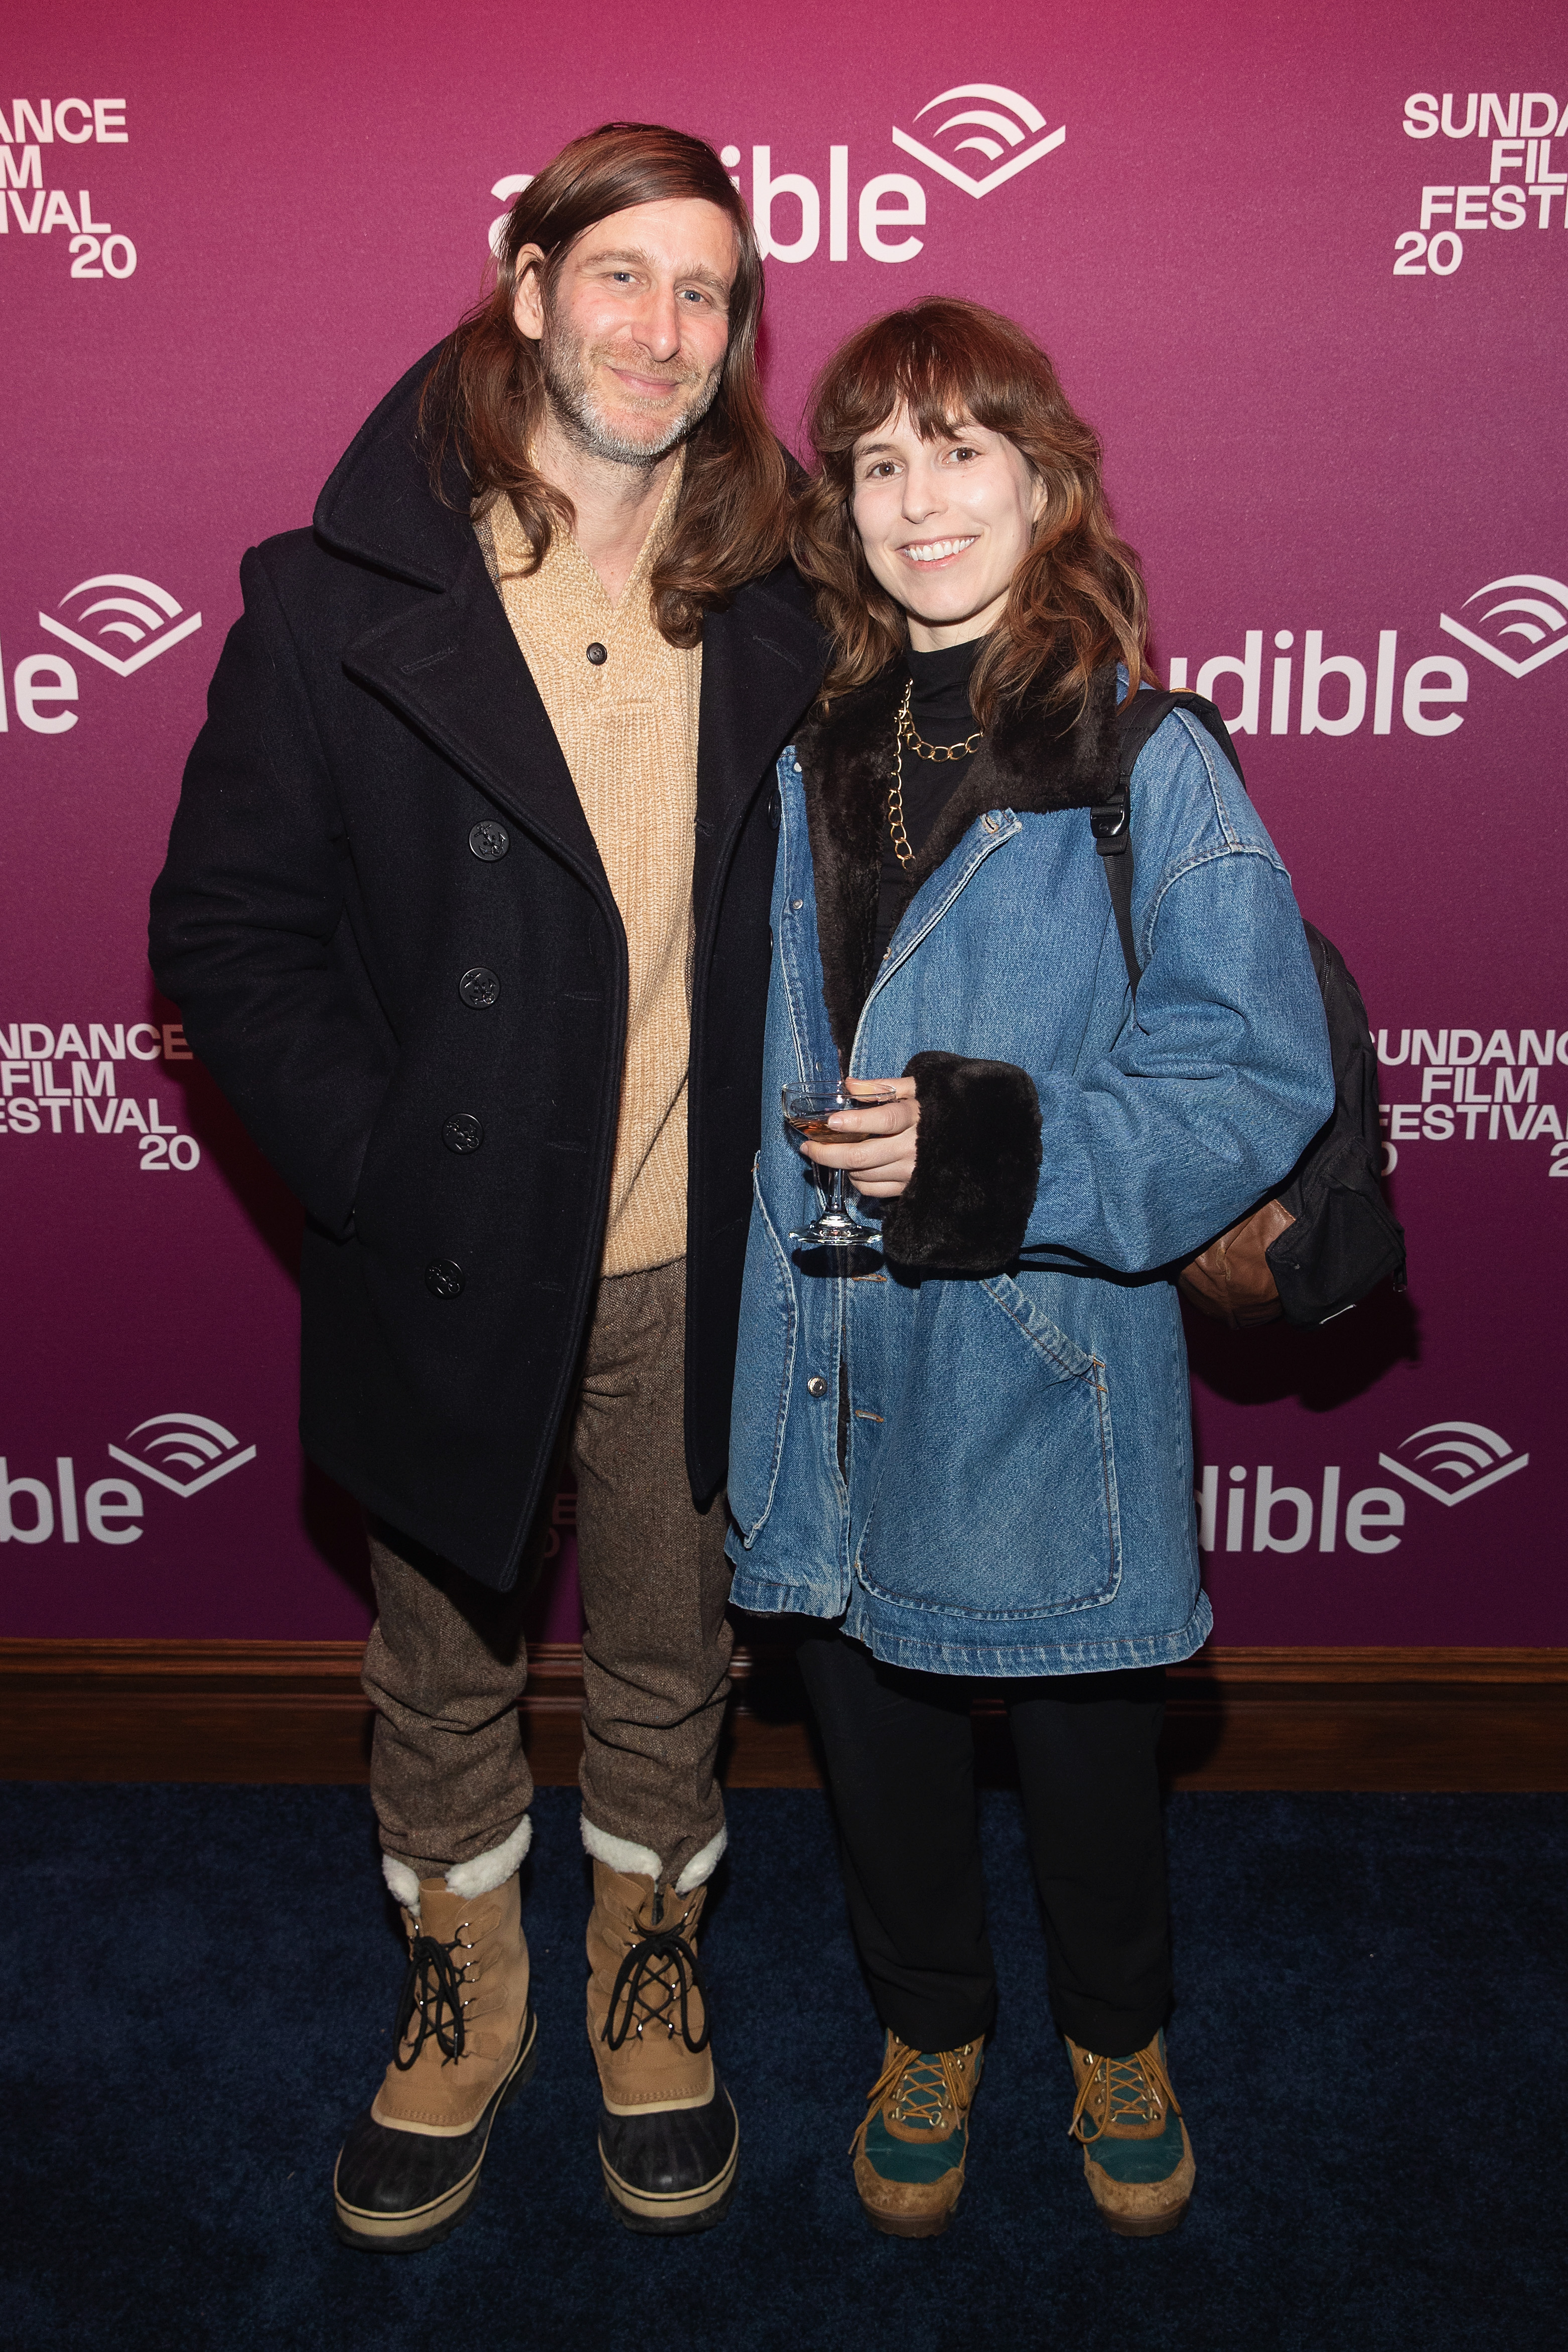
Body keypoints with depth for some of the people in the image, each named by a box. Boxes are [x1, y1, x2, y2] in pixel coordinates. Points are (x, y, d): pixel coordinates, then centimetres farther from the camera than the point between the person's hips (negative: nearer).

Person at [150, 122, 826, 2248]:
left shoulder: (774, 614, 0)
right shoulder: (342, 597, -7)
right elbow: (224, 922, -5)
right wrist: (373, 1169, -13)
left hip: (691, 1272, 2)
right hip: (447, 1266, -1)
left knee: (668, 1653, 19)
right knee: (443, 1667, 19)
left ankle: (648, 1962, 46)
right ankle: (465, 1989, 45)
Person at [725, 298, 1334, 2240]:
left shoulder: (1147, 763, -10)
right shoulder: (806, 750, 5)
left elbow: (1262, 1077, -14)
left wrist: (995, 1147, -23)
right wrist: (821, 1168, 6)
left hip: (1050, 1369, -4)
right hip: (836, 1363, 4)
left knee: (1084, 1747, 16)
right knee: (874, 1733, 19)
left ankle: (1118, 2043, 46)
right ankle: (930, 2033, 47)